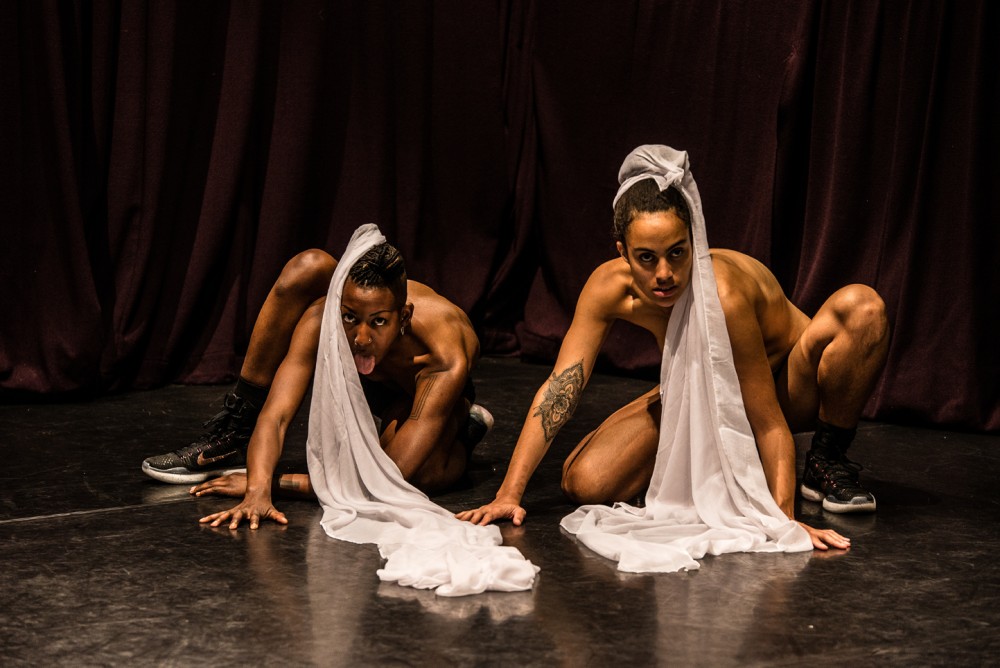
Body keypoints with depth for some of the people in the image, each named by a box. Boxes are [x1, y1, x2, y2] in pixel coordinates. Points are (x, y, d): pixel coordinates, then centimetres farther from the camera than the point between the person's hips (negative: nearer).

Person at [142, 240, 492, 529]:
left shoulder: (446, 358, -43)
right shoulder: (323, 318, -36)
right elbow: (275, 416, -40)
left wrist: (279, 482, -42)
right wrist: (257, 489, -60)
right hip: (364, 385, 3)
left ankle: (462, 427, -4)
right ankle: (233, 434, -13)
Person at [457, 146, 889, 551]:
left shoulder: (724, 295, -38)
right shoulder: (609, 287, -25)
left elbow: (768, 423, -33)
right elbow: (560, 388, -22)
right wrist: (509, 494, -28)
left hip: (787, 390, -3)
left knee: (862, 307, -34)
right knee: (585, 484, -18)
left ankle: (827, 462, -10)